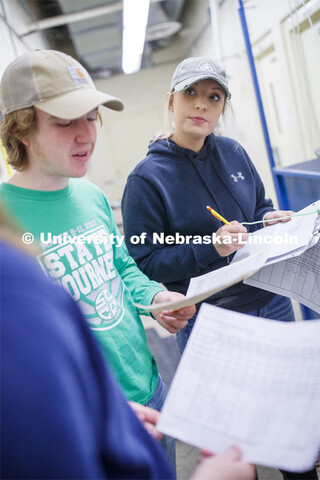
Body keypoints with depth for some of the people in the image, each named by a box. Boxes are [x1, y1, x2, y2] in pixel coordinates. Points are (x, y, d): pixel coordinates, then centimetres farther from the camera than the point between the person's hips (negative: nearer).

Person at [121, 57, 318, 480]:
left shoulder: (233, 152, 3)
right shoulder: (147, 177, -13)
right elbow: (144, 263, -14)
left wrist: (275, 221, -6)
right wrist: (210, 248, -24)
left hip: (272, 302, 6)